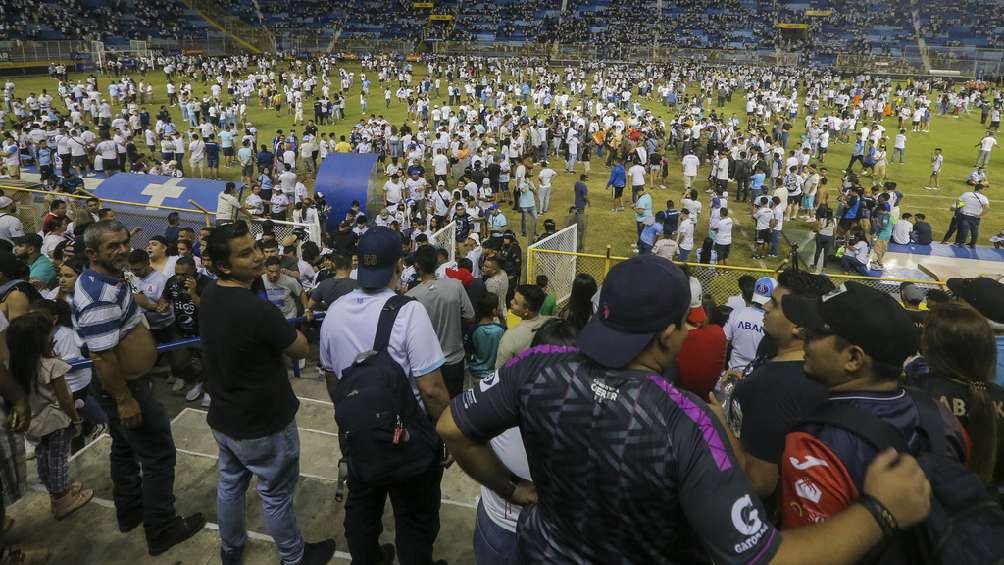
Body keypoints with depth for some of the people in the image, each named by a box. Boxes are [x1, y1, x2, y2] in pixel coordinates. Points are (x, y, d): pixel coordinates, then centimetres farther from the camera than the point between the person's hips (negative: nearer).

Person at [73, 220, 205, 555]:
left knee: (126, 450, 24)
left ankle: (130, 512, 41)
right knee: (159, 455, 1)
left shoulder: (103, 280, 4)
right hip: (124, 388, -11)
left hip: (125, 383, 11)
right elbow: (103, 356, -30)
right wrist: (124, 400, -26)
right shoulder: (100, 297, -30)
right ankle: (162, 531, 13)